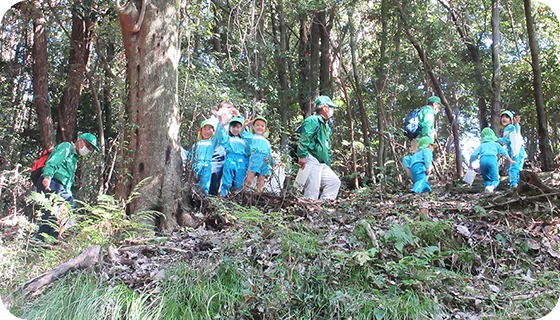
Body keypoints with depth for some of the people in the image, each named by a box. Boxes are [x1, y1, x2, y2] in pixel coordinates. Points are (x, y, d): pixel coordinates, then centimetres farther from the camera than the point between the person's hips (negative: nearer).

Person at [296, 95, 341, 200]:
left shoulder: (326, 127, 25)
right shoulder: (312, 120, -6)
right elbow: (303, 138, -18)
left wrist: (328, 163, 27)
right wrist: (302, 156, -25)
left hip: (322, 163, 10)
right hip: (311, 161, -10)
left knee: (335, 182, 9)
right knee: (312, 192, -13)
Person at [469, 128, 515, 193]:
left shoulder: (481, 145, 28)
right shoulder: (495, 144, 28)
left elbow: (473, 155, 15)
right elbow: (504, 152, 19)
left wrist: (470, 164, 25)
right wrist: (510, 161, 30)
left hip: (483, 160, 2)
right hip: (492, 159, -1)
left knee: (486, 179, 17)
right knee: (495, 180, 1)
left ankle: (487, 186, -17)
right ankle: (492, 186, -33)